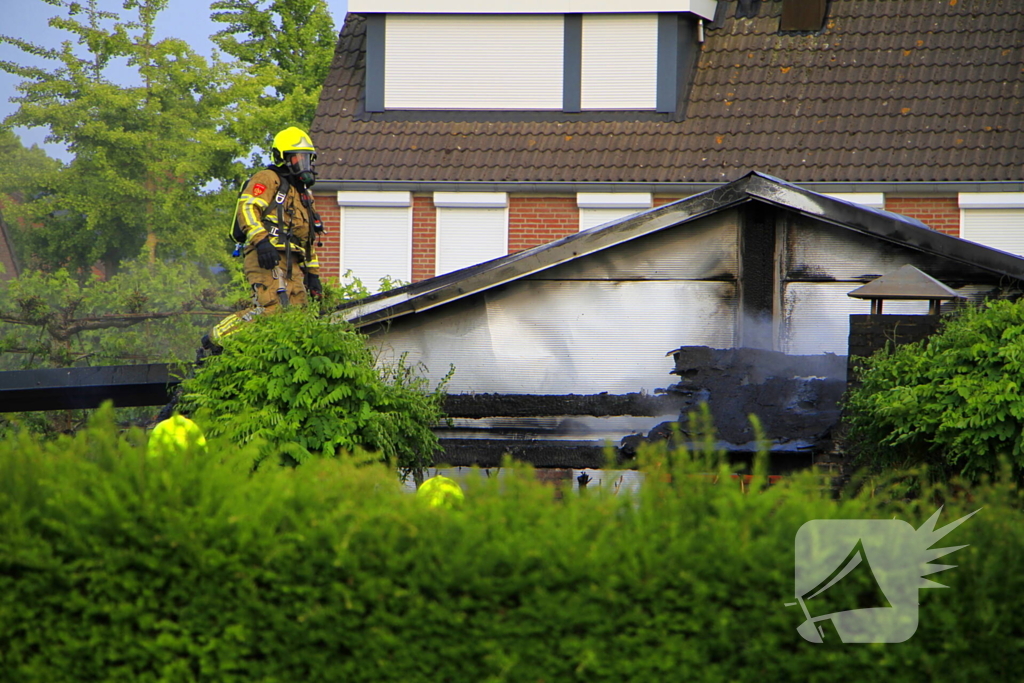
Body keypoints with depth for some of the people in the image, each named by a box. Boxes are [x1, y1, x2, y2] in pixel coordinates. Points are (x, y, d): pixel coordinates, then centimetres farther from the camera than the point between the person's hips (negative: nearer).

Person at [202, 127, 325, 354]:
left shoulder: (303, 195, 32)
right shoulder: (269, 180, 4)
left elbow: (307, 240, 36)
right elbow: (247, 208, -13)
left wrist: (312, 273, 26)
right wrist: (261, 240, -27)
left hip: (292, 266, 9)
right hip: (266, 259, -9)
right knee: (269, 309, -23)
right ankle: (214, 340, -11)